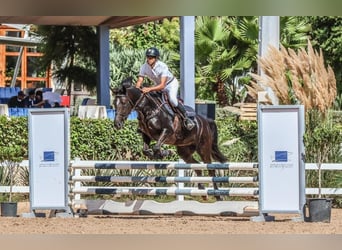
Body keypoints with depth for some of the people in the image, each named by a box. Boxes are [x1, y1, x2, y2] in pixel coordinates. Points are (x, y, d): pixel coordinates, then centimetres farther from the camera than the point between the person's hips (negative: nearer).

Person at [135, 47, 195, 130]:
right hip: (157, 84, 6)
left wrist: (149, 89, -56)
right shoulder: (144, 67, -20)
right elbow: (139, 81, -19)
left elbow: (162, 86, -41)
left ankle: (186, 118, -16)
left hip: (171, 84, -6)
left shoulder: (162, 67, -36)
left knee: (172, 99, -30)